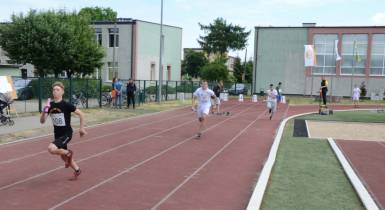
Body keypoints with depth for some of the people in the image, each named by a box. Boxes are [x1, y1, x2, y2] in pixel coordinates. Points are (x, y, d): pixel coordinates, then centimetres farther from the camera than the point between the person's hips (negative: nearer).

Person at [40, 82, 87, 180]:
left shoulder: (66, 105, -17)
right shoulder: (50, 105, -3)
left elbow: (81, 114, -12)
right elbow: (42, 121, -4)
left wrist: (82, 128, -8)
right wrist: (44, 110, -21)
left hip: (66, 133, -6)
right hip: (57, 134, 6)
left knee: (51, 148, -28)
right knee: (64, 156, 18)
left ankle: (68, 153, 0)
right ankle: (77, 170, 40)